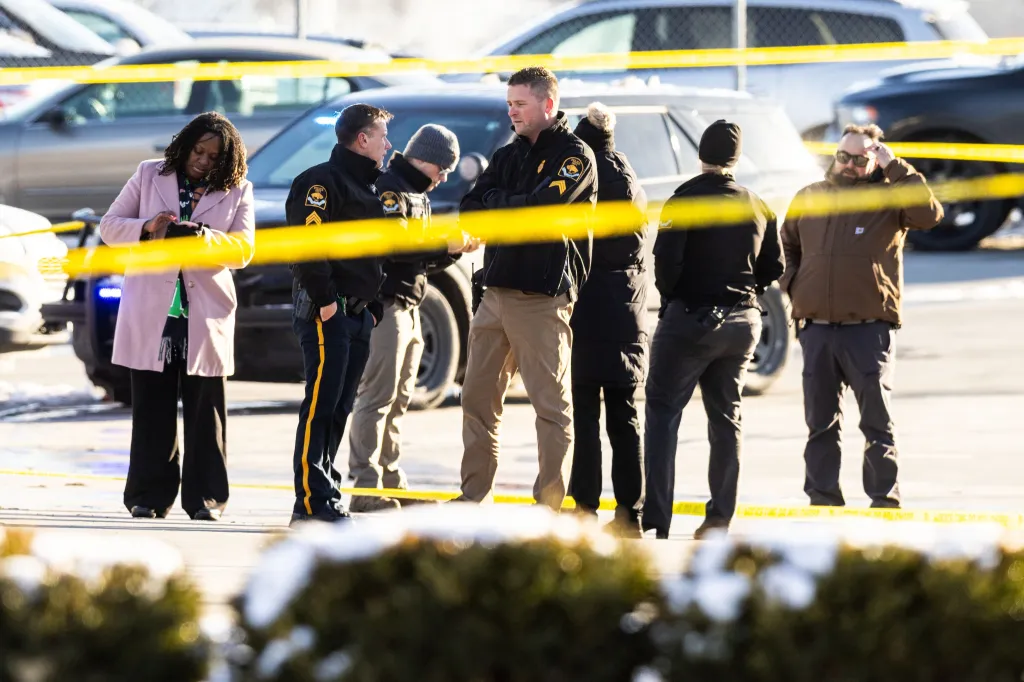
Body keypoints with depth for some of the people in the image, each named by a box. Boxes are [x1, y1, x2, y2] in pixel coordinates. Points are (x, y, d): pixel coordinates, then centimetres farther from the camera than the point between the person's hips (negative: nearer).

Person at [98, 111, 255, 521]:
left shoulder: (237, 190, 7)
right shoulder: (150, 175, 9)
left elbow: (243, 249, -3)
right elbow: (110, 226, 8)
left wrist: (205, 238, -21)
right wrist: (147, 227, -12)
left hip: (206, 314, 0)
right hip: (150, 313, 0)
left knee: (205, 410, 0)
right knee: (151, 408, 2)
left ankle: (205, 498, 5)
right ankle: (149, 497, 7)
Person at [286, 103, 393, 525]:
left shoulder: (367, 190, 22)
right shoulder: (322, 182, -9)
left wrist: (374, 307, 20)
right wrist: (324, 297, -22)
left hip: (358, 313, 10)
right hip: (326, 312, -10)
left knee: (338, 410, 10)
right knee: (321, 404, -12)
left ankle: (327, 497, 13)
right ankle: (311, 502, -14)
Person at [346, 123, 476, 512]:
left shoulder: (418, 196, 22)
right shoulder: (389, 188, -10)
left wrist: (453, 250, 7)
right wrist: (445, 246, -19)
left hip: (409, 309, 10)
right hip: (387, 304, -10)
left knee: (398, 399, 12)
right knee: (377, 397, -11)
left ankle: (391, 482, 17)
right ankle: (366, 489, -13)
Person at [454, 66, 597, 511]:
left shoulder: (574, 155, -3)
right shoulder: (507, 156, 19)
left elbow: (543, 206, -17)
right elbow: (470, 209, 9)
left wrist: (496, 205, -1)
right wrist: (518, 213, -8)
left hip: (543, 297, -8)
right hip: (496, 291, 8)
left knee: (552, 403, -6)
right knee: (478, 398, 8)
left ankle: (549, 504, -6)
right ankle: (475, 496, 14)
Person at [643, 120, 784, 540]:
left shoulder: (686, 199, -11)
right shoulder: (758, 208, 6)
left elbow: (667, 257, -20)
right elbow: (773, 268, 10)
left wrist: (670, 294, -2)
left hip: (691, 316, -5)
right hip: (743, 322, 5)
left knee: (663, 412, -1)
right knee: (726, 416, 14)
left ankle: (654, 519, -10)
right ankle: (720, 518, 11)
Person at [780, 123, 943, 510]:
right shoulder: (809, 198, 12)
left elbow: (929, 214, -21)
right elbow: (787, 246, 25)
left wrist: (895, 169, -17)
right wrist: (791, 286, 9)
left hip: (870, 329, -4)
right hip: (817, 329, 4)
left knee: (878, 422, -2)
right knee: (821, 423, 8)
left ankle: (885, 501, 3)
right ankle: (822, 500, 15)